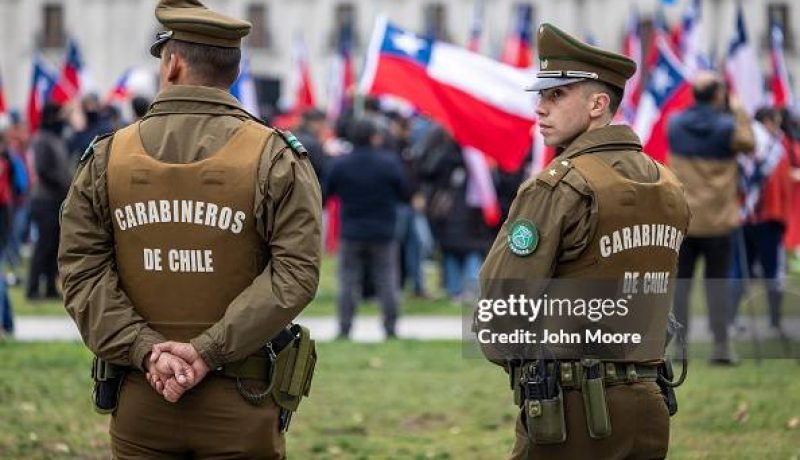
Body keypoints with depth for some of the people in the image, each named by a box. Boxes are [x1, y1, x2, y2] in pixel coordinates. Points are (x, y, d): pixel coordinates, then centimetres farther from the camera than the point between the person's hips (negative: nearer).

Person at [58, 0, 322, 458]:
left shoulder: (107, 158, 3)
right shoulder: (275, 159, -3)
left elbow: (82, 271, -4)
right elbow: (295, 274, -12)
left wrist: (147, 349, -10)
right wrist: (208, 350, -14)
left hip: (138, 402, 2)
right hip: (240, 403, -2)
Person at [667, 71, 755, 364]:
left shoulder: (674, 125, -2)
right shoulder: (727, 127, -11)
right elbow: (748, 144, 6)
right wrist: (739, 112, 13)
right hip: (717, 220, -2)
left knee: (681, 280, 7)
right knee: (717, 281, 5)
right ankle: (721, 345, 2)